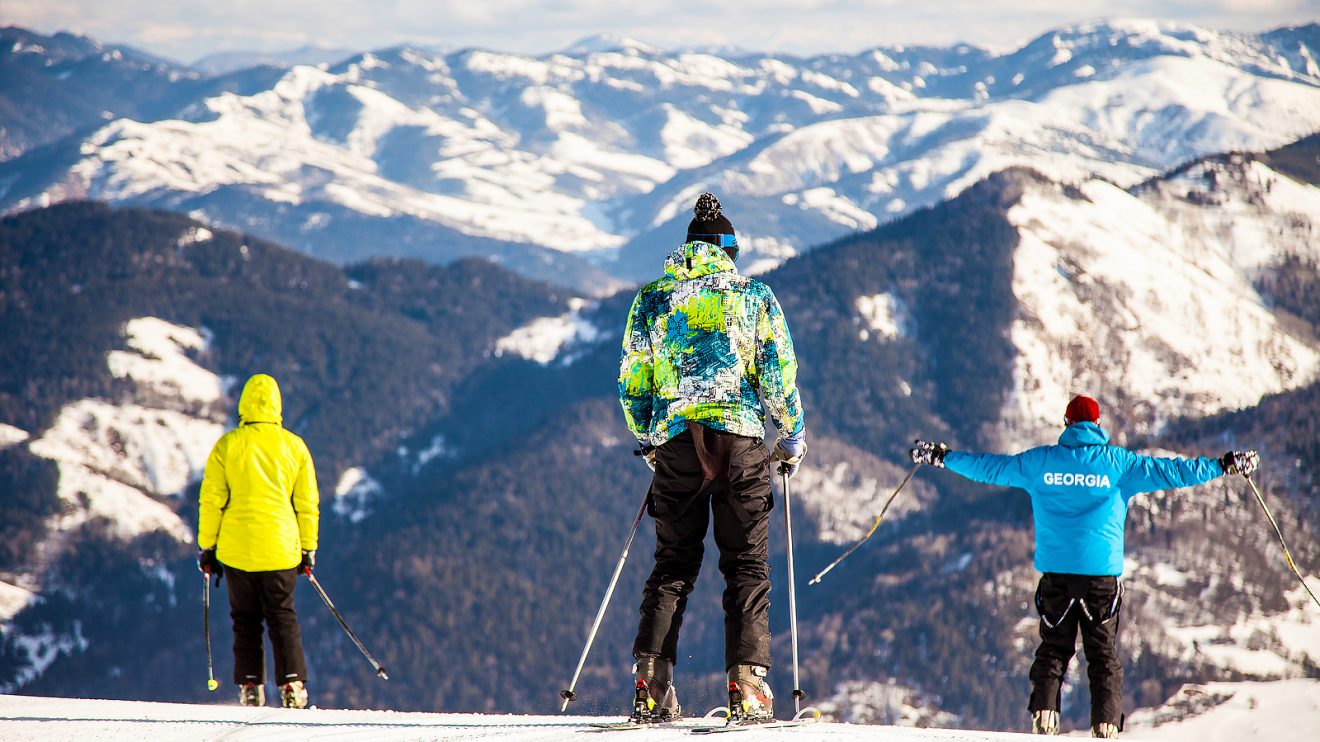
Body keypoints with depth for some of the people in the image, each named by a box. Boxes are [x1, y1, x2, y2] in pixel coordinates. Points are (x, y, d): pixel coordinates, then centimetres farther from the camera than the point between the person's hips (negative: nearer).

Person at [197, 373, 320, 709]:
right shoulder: (294, 446, 1)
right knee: (283, 617, 9)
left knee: (245, 619, 11)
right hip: (280, 549, 1)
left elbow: (211, 501, -2)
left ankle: (250, 685, 6)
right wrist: (308, 548, 14)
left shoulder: (228, 445, -4)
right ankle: (292, 683, -2)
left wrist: (206, 546, 7)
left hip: (236, 549, -1)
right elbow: (308, 504, 5)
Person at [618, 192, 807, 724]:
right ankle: (747, 684, -7)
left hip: (676, 442, 2)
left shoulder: (653, 297, 8)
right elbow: (779, 375, 2)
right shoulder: (754, 296, 3)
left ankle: (651, 685, -2)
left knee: (673, 565, 10)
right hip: (741, 440, -2)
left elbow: (631, 381, 10)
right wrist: (792, 440, 15)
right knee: (747, 566, 4)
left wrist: (648, 440, 25)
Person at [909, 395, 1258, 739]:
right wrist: (1224, 465, 6)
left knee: (1054, 647, 11)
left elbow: (989, 467, 14)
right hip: (1102, 569, -2)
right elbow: (1169, 472, -2)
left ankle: (1043, 712, -5)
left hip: (1055, 569, 2)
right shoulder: (1116, 462, -2)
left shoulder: (1039, 462, 4)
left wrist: (942, 457, 28)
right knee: (1104, 653, 6)